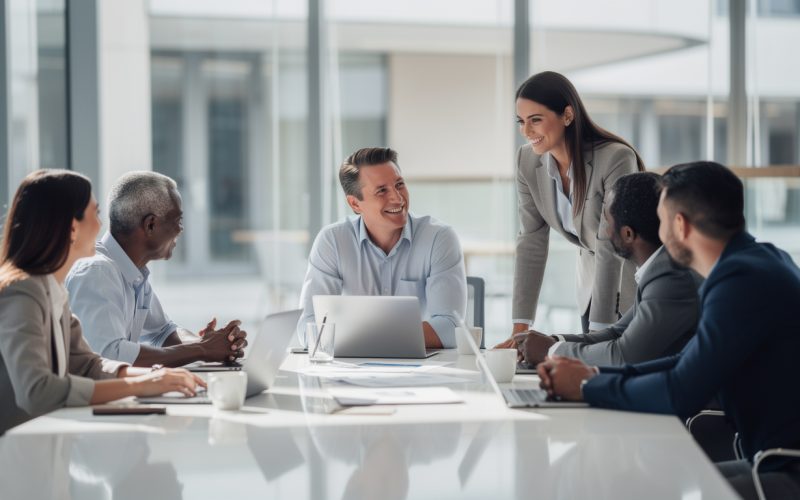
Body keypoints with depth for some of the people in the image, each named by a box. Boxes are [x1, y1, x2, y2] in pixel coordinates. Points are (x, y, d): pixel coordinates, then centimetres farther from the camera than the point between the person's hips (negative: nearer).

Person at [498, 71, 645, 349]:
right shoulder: (527, 160, -11)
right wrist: (520, 327, -15)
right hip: (593, 279, 5)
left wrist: (598, 332, -32)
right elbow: (532, 242, -9)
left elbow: (611, 247, -30)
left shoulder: (616, 159, -29)